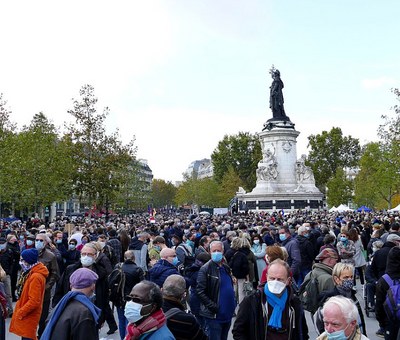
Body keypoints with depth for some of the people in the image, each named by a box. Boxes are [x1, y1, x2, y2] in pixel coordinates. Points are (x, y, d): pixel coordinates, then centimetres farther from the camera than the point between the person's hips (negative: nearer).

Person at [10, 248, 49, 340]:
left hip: (29, 317, -9)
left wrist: (20, 312, -16)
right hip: (25, 314, 9)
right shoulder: (29, 273, 8)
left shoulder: (35, 277, -25)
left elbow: (34, 302, -26)